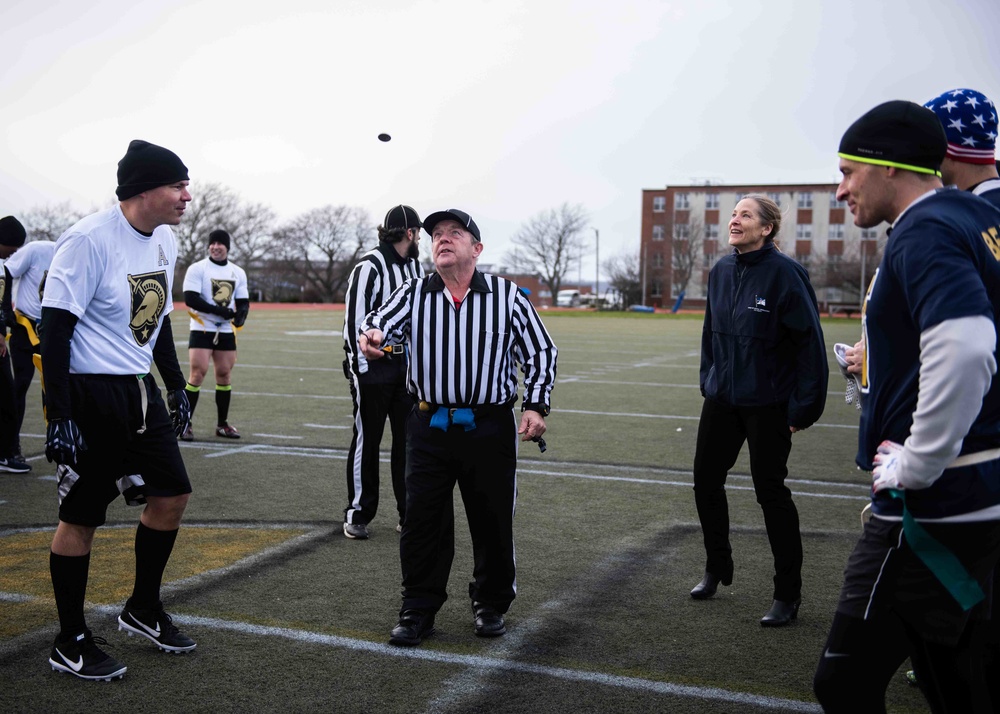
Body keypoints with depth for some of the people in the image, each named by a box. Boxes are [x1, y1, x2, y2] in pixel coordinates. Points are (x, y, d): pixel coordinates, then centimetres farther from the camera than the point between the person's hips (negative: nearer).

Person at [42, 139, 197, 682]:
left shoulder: (165, 241, 7)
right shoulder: (88, 241, -19)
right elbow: (54, 329, -19)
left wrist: (176, 387, 19)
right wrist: (60, 415, -21)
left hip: (138, 391, 8)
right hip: (90, 394, -8)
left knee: (172, 495, 10)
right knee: (81, 517, 2)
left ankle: (143, 611, 30)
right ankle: (70, 645, 18)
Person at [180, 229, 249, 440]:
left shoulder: (238, 272, 11)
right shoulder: (197, 269, -5)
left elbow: (243, 302, 12)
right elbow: (190, 298, -16)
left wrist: (240, 315, -12)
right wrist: (219, 311, -24)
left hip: (226, 331, 5)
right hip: (202, 329, -5)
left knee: (224, 375, 7)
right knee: (198, 373, -11)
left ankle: (222, 424, 18)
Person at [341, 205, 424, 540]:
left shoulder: (415, 265, 13)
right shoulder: (369, 266, -12)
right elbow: (354, 319, -14)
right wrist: (360, 368, -16)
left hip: (407, 364, 7)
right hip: (374, 365, -7)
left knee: (409, 439, 9)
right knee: (367, 440, 1)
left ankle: (410, 513, 18)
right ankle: (357, 514, 13)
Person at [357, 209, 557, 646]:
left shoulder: (508, 296, 2)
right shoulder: (413, 294, 5)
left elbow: (541, 353, 7)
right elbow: (382, 322, -12)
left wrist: (536, 405, -3)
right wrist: (370, 337, -36)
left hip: (490, 429, -1)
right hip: (429, 427, 1)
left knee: (493, 521, 9)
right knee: (422, 520, 4)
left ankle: (491, 605, 29)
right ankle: (418, 610, 18)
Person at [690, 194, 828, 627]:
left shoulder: (784, 273, -16)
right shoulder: (721, 272, 3)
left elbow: (810, 341, -15)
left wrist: (803, 407, -15)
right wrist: (708, 380, 13)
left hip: (768, 404, -6)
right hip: (721, 400, 6)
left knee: (771, 493, 1)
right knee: (706, 480, 11)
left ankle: (788, 595, 17)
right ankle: (716, 570, 33)